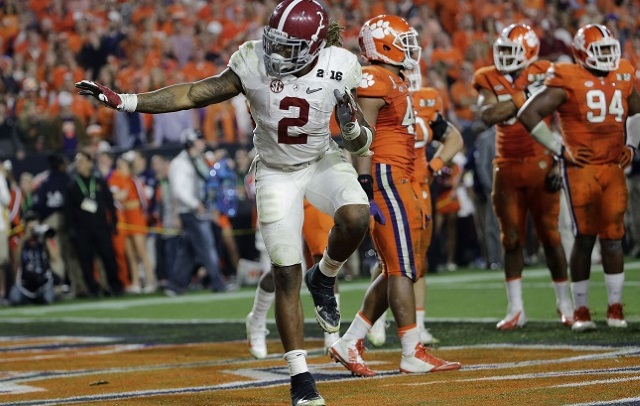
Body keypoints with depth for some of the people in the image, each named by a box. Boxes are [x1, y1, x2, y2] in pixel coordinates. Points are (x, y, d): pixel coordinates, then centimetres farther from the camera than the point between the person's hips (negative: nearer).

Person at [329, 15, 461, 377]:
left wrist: (413, 195, 25)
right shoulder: (373, 81, -11)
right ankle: (413, 354, -6)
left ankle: (349, 344, 13)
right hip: (385, 176, -10)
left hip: (402, 179, 10)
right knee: (402, 268, -8)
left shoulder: (396, 82, 20)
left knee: (398, 270, 10)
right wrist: (364, 184, -24)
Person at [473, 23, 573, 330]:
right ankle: (515, 309, 11)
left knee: (549, 235, 1)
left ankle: (564, 303, 14)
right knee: (511, 239, 5)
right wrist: (524, 96, -21)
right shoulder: (489, 81, 2)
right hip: (507, 167, 3)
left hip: (539, 164, -3)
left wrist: (557, 160, -12)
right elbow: (487, 115, -16)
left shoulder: (544, 76, -4)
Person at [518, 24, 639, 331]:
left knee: (613, 237, 4)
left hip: (613, 167, 5)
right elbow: (528, 114, -10)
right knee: (585, 238, -3)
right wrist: (560, 149, -8)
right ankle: (580, 311, 7)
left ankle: (615, 308, 11)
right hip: (581, 169, -5)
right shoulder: (567, 81, -9)